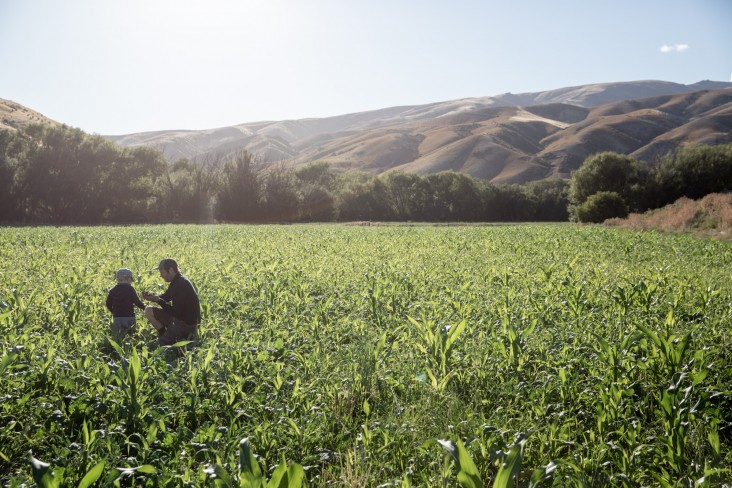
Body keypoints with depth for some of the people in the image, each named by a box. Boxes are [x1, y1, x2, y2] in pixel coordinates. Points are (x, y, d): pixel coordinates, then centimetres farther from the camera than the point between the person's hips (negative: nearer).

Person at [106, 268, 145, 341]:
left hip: (116, 318, 3)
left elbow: (108, 305, 9)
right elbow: (137, 302, -8)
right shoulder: (130, 289, -5)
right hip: (129, 317, -3)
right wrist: (144, 307, 9)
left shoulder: (112, 291, 7)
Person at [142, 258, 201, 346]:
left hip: (187, 324, -10)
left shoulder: (181, 285, -25)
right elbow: (166, 297, 16)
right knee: (149, 311, 11)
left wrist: (158, 300, -22)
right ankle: (166, 336, 5)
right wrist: (153, 297, -3)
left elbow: (175, 312, -25)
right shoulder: (176, 282, 6)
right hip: (180, 317, 10)